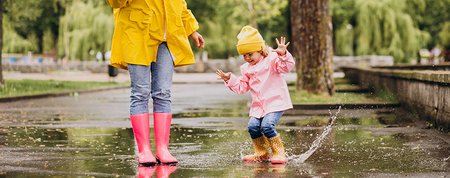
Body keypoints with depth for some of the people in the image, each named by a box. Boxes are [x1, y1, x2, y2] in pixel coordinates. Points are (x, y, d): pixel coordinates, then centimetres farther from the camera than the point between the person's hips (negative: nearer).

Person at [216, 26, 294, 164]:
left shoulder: (271, 59, -6)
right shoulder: (246, 68, 14)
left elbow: (286, 66, -23)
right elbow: (242, 87, 18)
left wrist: (283, 54, -41)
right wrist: (230, 79, 5)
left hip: (275, 101, -6)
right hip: (258, 105, 6)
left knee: (266, 125, -24)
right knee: (253, 126, -11)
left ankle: (279, 153, -8)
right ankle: (262, 154, 9)